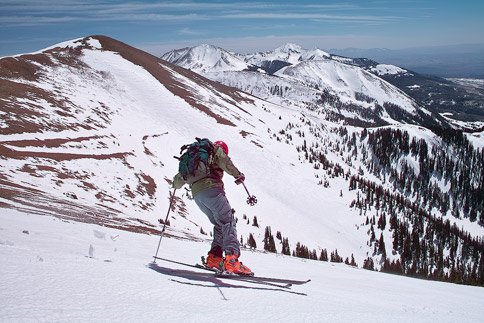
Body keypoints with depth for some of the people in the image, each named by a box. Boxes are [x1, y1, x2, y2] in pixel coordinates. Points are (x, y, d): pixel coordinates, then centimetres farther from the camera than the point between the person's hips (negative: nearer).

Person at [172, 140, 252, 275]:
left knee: (220, 224, 13)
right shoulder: (217, 150, 16)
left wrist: (176, 184, 59)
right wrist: (238, 174, 4)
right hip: (211, 188, -7)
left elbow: (179, 180, 37)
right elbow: (224, 162, -7)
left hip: (196, 195, 7)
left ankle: (214, 257, -4)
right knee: (228, 222, -14)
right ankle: (231, 259, -31)